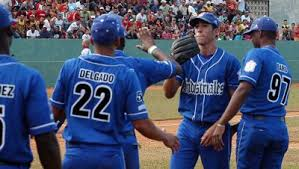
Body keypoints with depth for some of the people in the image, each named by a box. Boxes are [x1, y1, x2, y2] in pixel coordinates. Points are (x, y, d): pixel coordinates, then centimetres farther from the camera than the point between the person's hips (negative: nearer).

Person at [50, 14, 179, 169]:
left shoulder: (70, 66, -2)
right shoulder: (126, 75, -6)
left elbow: (56, 113, 4)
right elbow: (141, 124, -6)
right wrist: (165, 137, 12)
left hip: (75, 155, 1)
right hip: (110, 156, -1)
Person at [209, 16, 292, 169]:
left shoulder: (257, 54, -6)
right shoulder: (285, 64, 17)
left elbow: (243, 90, -20)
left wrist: (221, 124, -22)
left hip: (255, 127, -7)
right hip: (281, 129, 7)